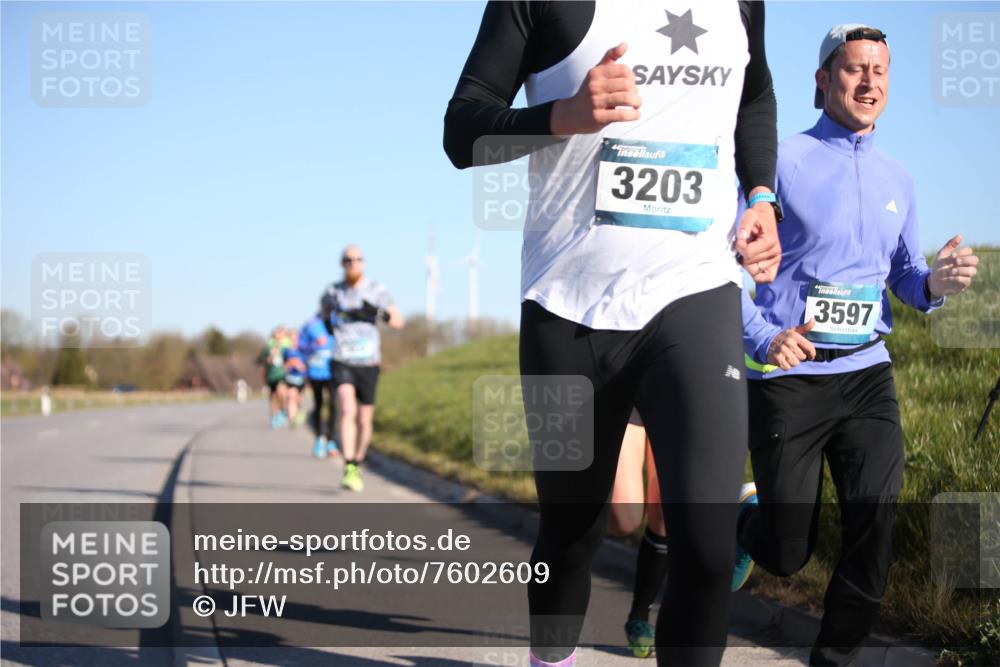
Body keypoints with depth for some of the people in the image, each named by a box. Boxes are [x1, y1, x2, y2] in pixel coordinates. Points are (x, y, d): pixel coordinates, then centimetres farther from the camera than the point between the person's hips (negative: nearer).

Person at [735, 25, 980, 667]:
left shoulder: (897, 180, 13)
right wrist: (763, 337, -20)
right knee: (788, 555, 2)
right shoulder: (782, 162, -4)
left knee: (877, 527, -12)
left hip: (867, 373, 4)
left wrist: (934, 283, -6)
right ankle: (750, 523, 37)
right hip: (789, 376, -4)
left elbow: (903, 277, 17)